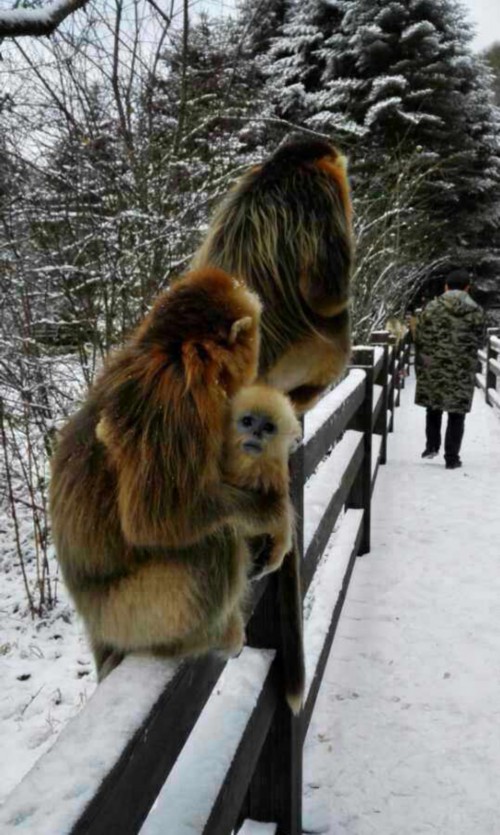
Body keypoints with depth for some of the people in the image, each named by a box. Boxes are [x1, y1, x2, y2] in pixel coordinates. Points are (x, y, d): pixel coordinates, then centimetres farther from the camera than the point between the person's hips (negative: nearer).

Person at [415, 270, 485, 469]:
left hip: (433, 368, 1)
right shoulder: (476, 311, -3)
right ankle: (452, 458, 10)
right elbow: (478, 341, 4)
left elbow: (419, 338, -1)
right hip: (462, 372, -1)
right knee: (456, 414, 8)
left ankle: (432, 446, 20)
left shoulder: (431, 307, -4)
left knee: (433, 407, 22)